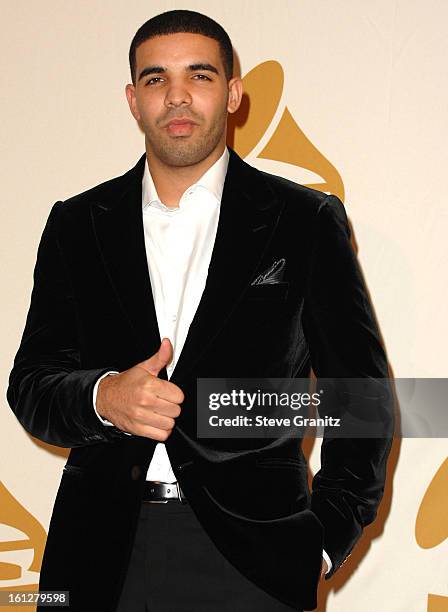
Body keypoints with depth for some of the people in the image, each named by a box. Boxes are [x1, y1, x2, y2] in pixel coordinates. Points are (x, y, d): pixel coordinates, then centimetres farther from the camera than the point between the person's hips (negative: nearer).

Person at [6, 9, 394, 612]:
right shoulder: (77, 224, 9)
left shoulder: (307, 221, 2)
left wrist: (326, 541, -3)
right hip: (101, 556, 2)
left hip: (250, 560, -2)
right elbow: (30, 386, 6)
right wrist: (102, 397, -15)